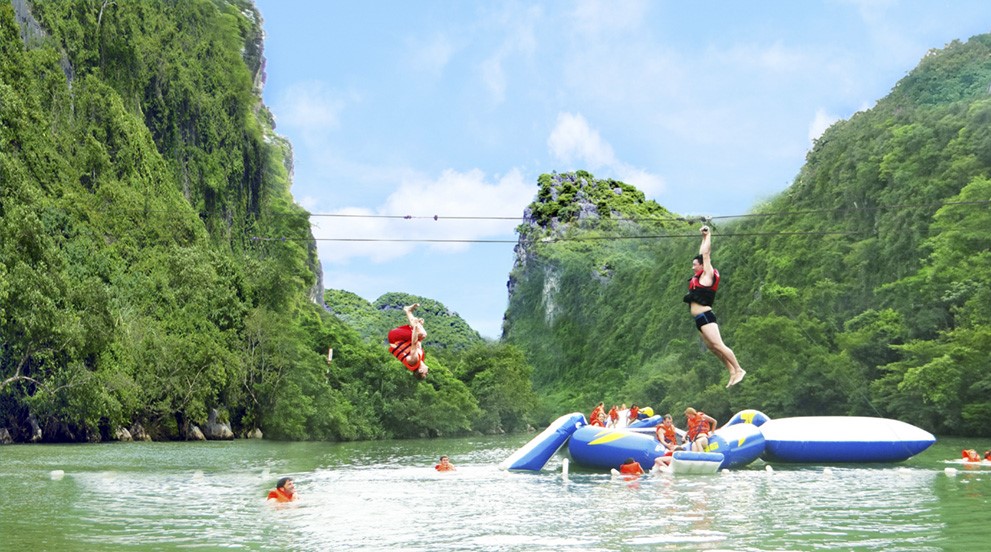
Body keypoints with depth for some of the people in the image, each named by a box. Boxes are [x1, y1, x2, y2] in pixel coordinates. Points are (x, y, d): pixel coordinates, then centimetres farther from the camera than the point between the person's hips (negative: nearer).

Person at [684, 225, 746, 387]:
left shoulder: (707, 275, -3)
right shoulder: (699, 277, 18)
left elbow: (706, 254, -1)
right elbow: (702, 254, 28)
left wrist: (708, 235, 9)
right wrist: (703, 238, 31)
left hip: (705, 316, -9)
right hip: (700, 318, 9)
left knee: (718, 345, -14)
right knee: (713, 347, 7)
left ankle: (738, 370, -13)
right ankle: (732, 372, 8)